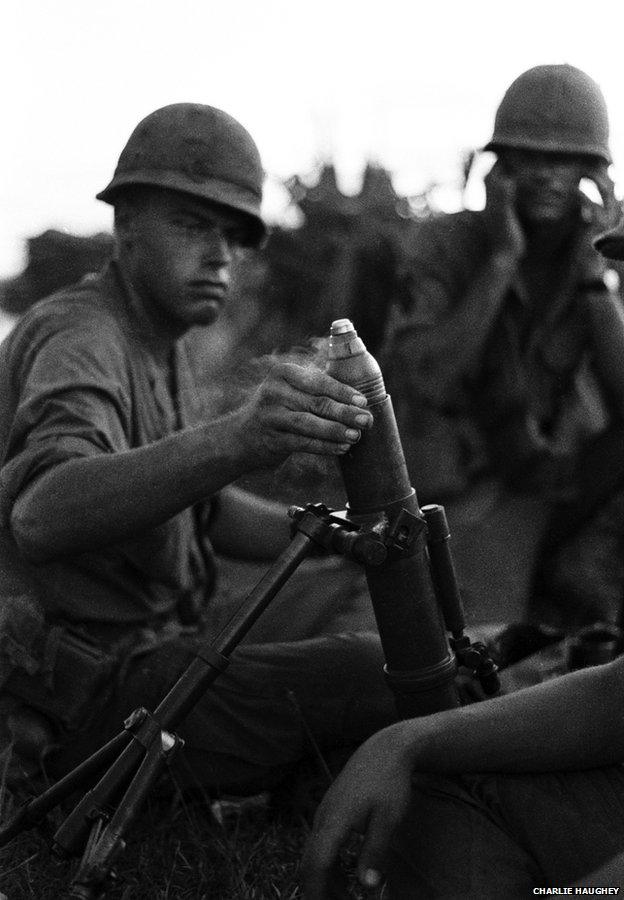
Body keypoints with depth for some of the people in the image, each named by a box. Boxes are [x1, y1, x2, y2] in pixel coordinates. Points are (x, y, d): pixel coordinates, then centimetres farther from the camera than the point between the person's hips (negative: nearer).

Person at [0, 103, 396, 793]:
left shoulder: (163, 343, 14)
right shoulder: (78, 339, -19)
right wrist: (233, 439, -55)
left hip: (176, 640, 10)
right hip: (99, 695, -10)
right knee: (383, 675, -24)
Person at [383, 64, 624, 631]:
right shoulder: (445, 244, -9)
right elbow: (420, 386, -24)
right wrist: (501, 260, -23)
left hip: (559, 486, 5)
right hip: (458, 494, -4)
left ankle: (577, 594, -7)